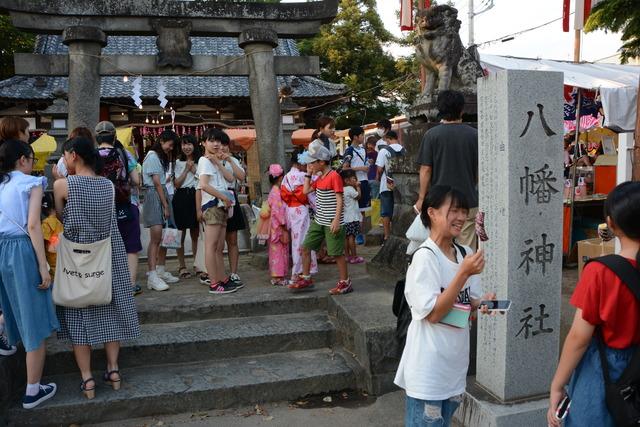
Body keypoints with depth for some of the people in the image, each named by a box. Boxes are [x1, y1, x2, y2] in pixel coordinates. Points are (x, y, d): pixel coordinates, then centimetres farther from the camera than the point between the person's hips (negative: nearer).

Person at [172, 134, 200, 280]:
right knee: (181, 234, 0)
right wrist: (186, 169, -8)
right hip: (181, 198, -2)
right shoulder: (177, 163, 4)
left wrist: (193, 169, -8)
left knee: (195, 233, 9)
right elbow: (177, 184, -3)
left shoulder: (200, 162, 8)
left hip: (196, 197, 2)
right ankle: (182, 266, 7)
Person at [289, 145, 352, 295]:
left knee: (337, 253, -1)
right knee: (305, 247, 10)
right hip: (318, 221, 9)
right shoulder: (319, 177, 12)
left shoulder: (334, 176, -14)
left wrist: (336, 220, -22)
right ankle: (306, 279, 22)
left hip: (332, 222, -9)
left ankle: (345, 282, 12)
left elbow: (340, 200, -17)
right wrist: (308, 173, 9)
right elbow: (306, 190, 15)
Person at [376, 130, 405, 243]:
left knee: (386, 213, 5)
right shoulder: (405, 150, 0)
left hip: (387, 185, -3)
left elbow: (380, 169, -12)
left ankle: (387, 236, 7)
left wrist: (378, 178, 7)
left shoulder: (384, 150, -10)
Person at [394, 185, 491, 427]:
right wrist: (464, 273, -25)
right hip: (429, 367, -7)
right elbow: (433, 314, -22)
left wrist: (483, 303, -11)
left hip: (455, 360, 7)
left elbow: (468, 302, 12)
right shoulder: (425, 256, -19)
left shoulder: (465, 253, 3)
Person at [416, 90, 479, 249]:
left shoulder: (432, 134, -6)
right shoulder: (474, 135, 0)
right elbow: (479, 170, 7)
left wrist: (422, 198, 2)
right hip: (469, 200, 2)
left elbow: (426, 170, -7)